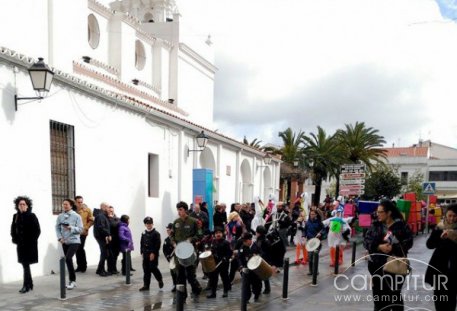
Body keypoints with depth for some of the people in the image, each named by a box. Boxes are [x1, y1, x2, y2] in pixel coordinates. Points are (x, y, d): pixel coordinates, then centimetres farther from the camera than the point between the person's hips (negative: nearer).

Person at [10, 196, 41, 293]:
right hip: (20, 244, 5)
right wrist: (15, 239, 4)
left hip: (30, 244, -5)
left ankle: (26, 285, -4)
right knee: (25, 264, 11)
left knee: (26, 264, -8)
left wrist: (32, 240, -13)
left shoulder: (32, 216, -7)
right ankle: (30, 284, 22)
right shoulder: (16, 216, 7)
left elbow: (37, 230, -8)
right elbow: (13, 229, 16)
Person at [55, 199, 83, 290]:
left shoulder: (76, 216, -8)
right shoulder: (60, 216, 2)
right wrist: (60, 238, -9)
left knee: (68, 259, -19)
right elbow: (57, 228, 5)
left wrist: (70, 228, -24)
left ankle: (72, 280, -7)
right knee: (68, 260, 9)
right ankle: (72, 281, 21)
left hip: (74, 241, -5)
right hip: (64, 242, 5)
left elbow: (80, 229, -11)